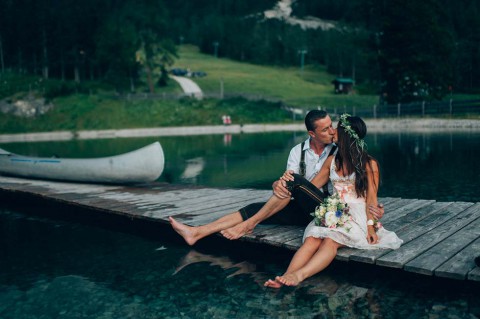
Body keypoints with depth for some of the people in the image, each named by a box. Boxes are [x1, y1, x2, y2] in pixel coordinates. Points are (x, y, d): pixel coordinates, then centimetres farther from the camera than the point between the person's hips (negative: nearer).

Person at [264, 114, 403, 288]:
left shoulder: (369, 164, 4)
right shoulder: (332, 161, 19)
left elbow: (371, 198, -2)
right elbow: (311, 185, 20)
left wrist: (371, 226, -16)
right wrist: (293, 179, 1)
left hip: (357, 215, -4)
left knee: (330, 240, -35)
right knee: (311, 239, -28)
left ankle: (300, 275, -55)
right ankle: (286, 277, -48)